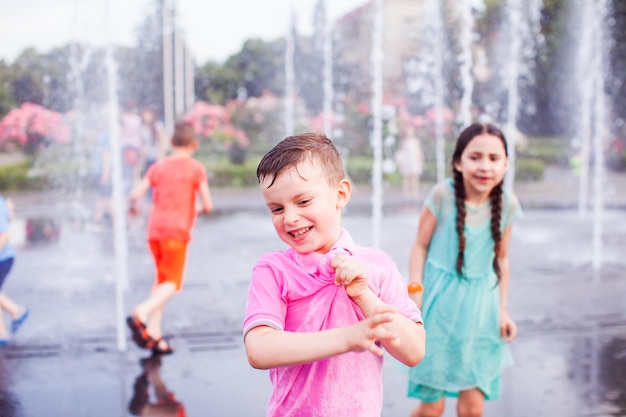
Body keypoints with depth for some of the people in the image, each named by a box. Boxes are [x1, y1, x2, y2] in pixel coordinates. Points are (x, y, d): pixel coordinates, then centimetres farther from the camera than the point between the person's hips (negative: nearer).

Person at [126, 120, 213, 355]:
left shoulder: (158, 167, 12)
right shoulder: (195, 168, 1)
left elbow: (136, 194, 2)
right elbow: (208, 204, -3)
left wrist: (133, 206, 24)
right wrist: (202, 209, 20)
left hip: (155, 230, 6)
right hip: (177, 230, -5)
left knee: (162, 281, 14)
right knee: (173, 283, -1)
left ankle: (154, 335, 11)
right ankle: (141, 314, -24)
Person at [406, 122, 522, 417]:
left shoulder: (507, 204, -4)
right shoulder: (443, 194, -14)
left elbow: (501, 259, 8)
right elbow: (420, 246, -6)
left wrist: (502, 311, 8)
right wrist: (415, 295, -12)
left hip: (479, 304, 3)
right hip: (439, 302, -3)